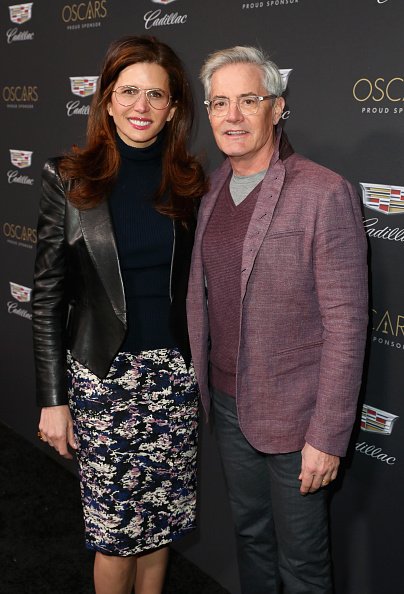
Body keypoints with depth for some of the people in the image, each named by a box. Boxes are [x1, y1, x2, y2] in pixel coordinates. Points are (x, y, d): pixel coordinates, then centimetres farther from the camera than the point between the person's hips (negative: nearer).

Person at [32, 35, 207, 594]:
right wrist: (53, 398, -5)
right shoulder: (70, 179, -5)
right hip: (102, 374, -2)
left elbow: (193, 281, 9)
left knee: (160, 517, 14)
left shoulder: (189, 181, 3)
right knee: (115, 528, 7)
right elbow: (48, 295, -4)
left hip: (174, 370, 3)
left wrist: (199, 368, 6)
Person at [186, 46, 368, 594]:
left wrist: (328, 438, -18)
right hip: (228, 402, 6)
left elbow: (345, 323, -18)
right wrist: (199, 379, 13)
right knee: (249, 531, 24)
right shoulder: (212, 191, 5)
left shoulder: (325, 194, -17)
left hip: (291, 415, -6)